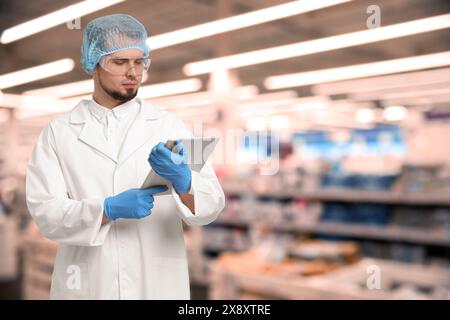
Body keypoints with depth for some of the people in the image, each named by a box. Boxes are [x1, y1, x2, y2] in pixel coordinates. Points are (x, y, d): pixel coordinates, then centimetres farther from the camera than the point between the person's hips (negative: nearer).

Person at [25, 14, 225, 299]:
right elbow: (45, 212, -7)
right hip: (87, 286, 0)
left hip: (159, 284, 1)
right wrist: (109, 209, -22)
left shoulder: (169, 126, 0)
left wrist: (183, 181, -27)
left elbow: (212, 204, -7)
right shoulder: (58, 133, 0)